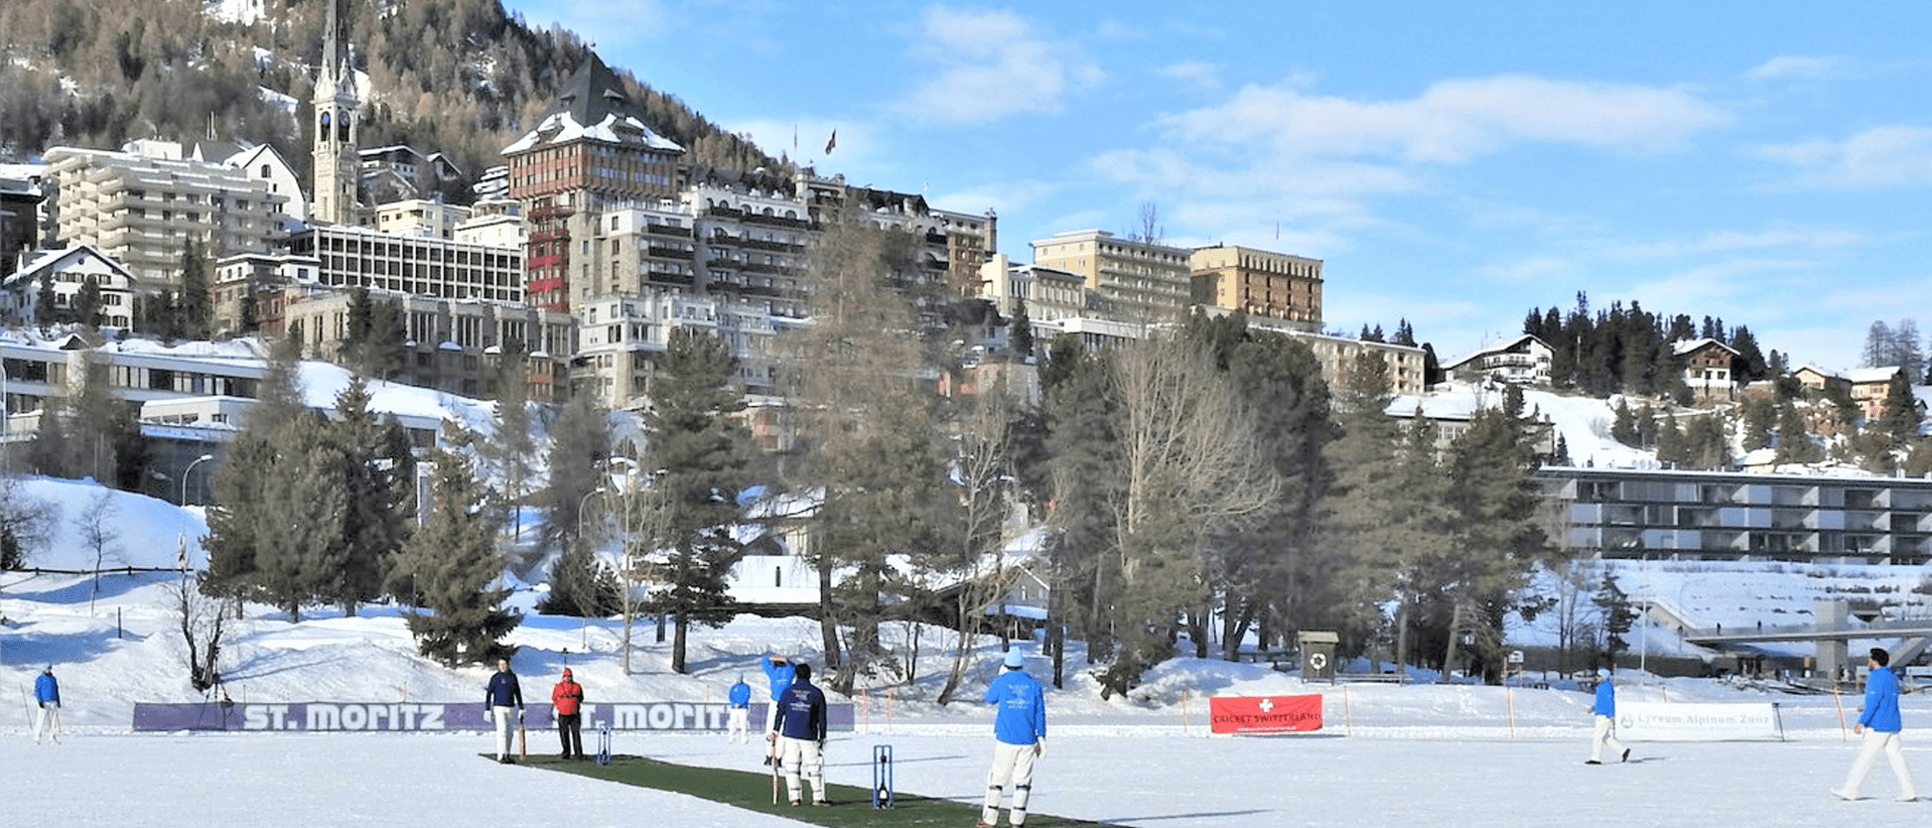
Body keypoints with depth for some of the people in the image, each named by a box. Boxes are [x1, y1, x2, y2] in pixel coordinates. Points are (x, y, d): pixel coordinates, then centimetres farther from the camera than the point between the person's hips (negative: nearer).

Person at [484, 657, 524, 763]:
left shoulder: (513, 677, 9)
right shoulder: (495, 678, -3)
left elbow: (518, 694, 15)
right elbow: (488, 694, -2)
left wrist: (521, 709, 13)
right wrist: (487, 710, -8)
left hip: (510, 708, 5)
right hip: (499, 708, -5)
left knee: (509, 733, 5)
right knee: (502, 731, -13)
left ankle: (506, 755, 12)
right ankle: (501, 756, -16)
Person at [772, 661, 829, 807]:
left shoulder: (788, 691, 3)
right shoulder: (816, 693, 2)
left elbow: (780, 712, 4)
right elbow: (821, 717, 5)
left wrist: (776, 731, 12)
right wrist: (822, 737, 11)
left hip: (789, 735, 1)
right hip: (809, 736, -1)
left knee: (791, 766, 5)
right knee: (814, 766, 7)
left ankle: (794, 796, -1)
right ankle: (818, 797, 7)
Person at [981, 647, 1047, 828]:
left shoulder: (1001, 682, -3)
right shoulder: (1034, 685, 1)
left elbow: (990, 698, 17)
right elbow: (1040, 713, 1)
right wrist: (1041, 738, 6)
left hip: (1006, 739, -1)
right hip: (1028, 741, 1)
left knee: (998, 777, 6)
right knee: (1022, 779, 7)